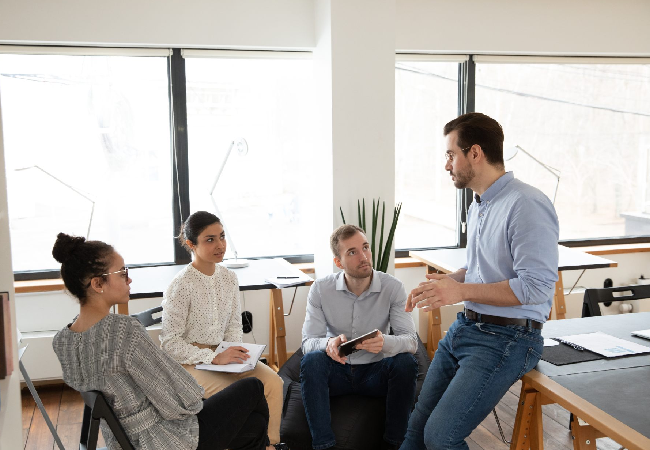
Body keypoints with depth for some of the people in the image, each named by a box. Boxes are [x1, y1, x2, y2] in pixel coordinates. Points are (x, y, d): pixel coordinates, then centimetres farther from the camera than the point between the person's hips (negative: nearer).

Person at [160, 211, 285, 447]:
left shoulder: (229, 278, 3)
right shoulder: (181, 285, -18)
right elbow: (170, 343, -18)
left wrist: (235, 354, -9)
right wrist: (215, 358, -23)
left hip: (221, 355, 6)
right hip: (189, 362, -6)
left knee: (273, 381, -12)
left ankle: (270, 442, 0)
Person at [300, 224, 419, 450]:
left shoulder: (393, 287, -11)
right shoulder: (320, 289, -9)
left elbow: (411, 341, -18)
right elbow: (307, 342, -12)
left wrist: (385, 342, -43)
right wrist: (328, 343, -37)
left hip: (376, 372, 0)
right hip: (336, 372, 0)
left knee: (405, 362, -29)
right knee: (311, 360, -29)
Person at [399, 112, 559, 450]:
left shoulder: (527, 205, -18)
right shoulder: (478, 206, 14)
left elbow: (536, 286, -23)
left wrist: (461, 291, -21)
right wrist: (444, 282, 6)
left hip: (506, 338, -9)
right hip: (464, 328, 9)